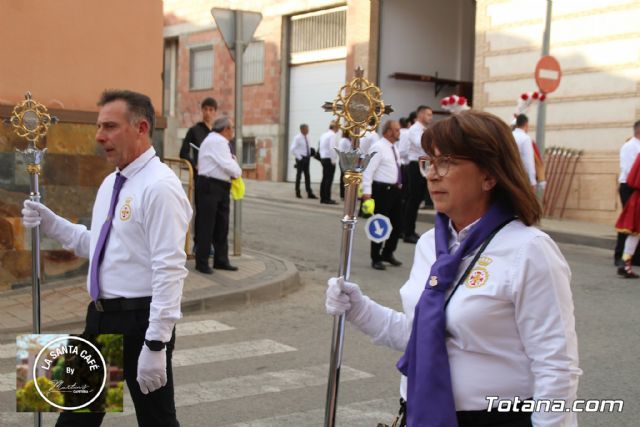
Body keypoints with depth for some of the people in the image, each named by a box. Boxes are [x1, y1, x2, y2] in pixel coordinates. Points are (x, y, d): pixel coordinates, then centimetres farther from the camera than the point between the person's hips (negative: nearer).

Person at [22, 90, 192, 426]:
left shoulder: (160, 187, -18)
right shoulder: (110, 184, 12)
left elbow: (169, 270, -22)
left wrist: (156, 345, -24)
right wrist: (49, 223, 6)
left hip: (139, 319, -9)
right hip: (101, 316, 9)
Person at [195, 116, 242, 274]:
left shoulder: (219, 141, 19)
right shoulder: (216, 141, -14)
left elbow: (227, 162, 17)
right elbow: (227, 165, -19)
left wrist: (233, 161, -3)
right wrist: (238, 172, -1)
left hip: (221, 187, 10)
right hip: (210, 186, -10)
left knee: (222, 225, 14)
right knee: (207, 225, -3)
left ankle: (221, 260, 23)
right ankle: (202, 262, 4)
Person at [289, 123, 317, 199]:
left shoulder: (307, 137, 10)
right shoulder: (297, 138, -12)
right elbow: (292, 149, -18)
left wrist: (309, 155, 12)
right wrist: (299, 157, -17)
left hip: (307, 158, 7)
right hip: (301, 159, -7)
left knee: (307, 176, 5)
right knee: (299, 175, 3)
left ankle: (309, 193, 4)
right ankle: (298, 193, 12)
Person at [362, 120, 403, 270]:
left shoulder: (394, 148, 14)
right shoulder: (378, 148, -14)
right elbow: (369, 169, -19)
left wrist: (399, 184, 17)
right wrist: (367, 191, -25)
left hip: (395, 189, 9)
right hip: (382, 190, -9)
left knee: (396, 223, 14)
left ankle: (388, 253, 30)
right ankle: (376, 258, 11)